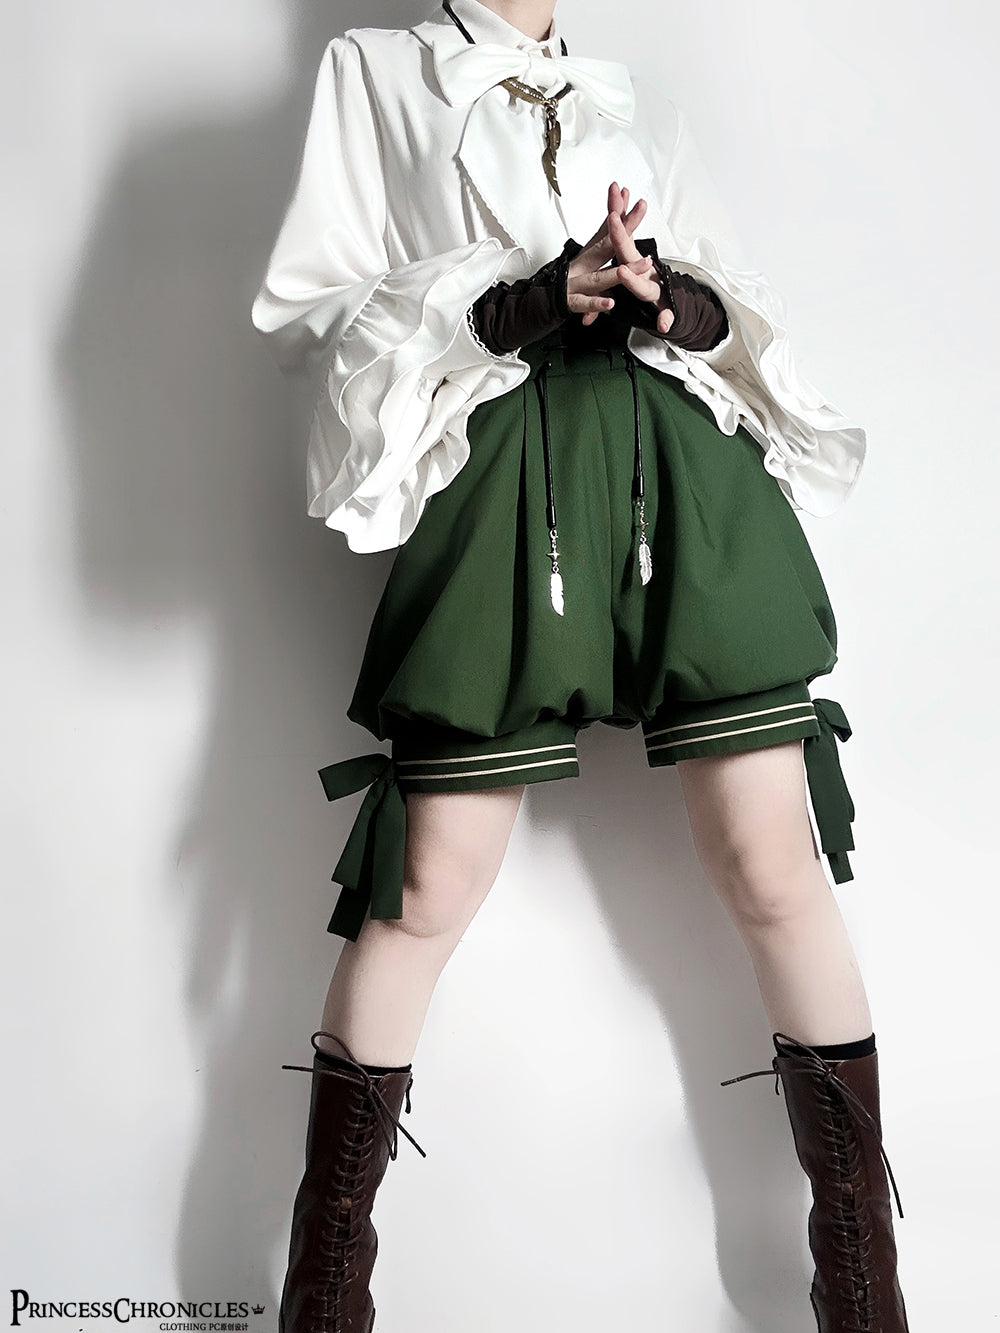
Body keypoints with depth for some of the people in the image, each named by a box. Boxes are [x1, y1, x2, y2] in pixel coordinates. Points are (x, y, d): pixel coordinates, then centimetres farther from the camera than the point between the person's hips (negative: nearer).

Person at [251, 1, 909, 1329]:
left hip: (690, 473, 3)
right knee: (428, 888, -3)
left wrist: (671, 296, -5)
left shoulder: (643, 106, 27)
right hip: (499, 477, -2)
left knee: (775, 869, -1)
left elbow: (741, 312, 20)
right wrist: (523, 301, -9)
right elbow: (309, 307, 6)